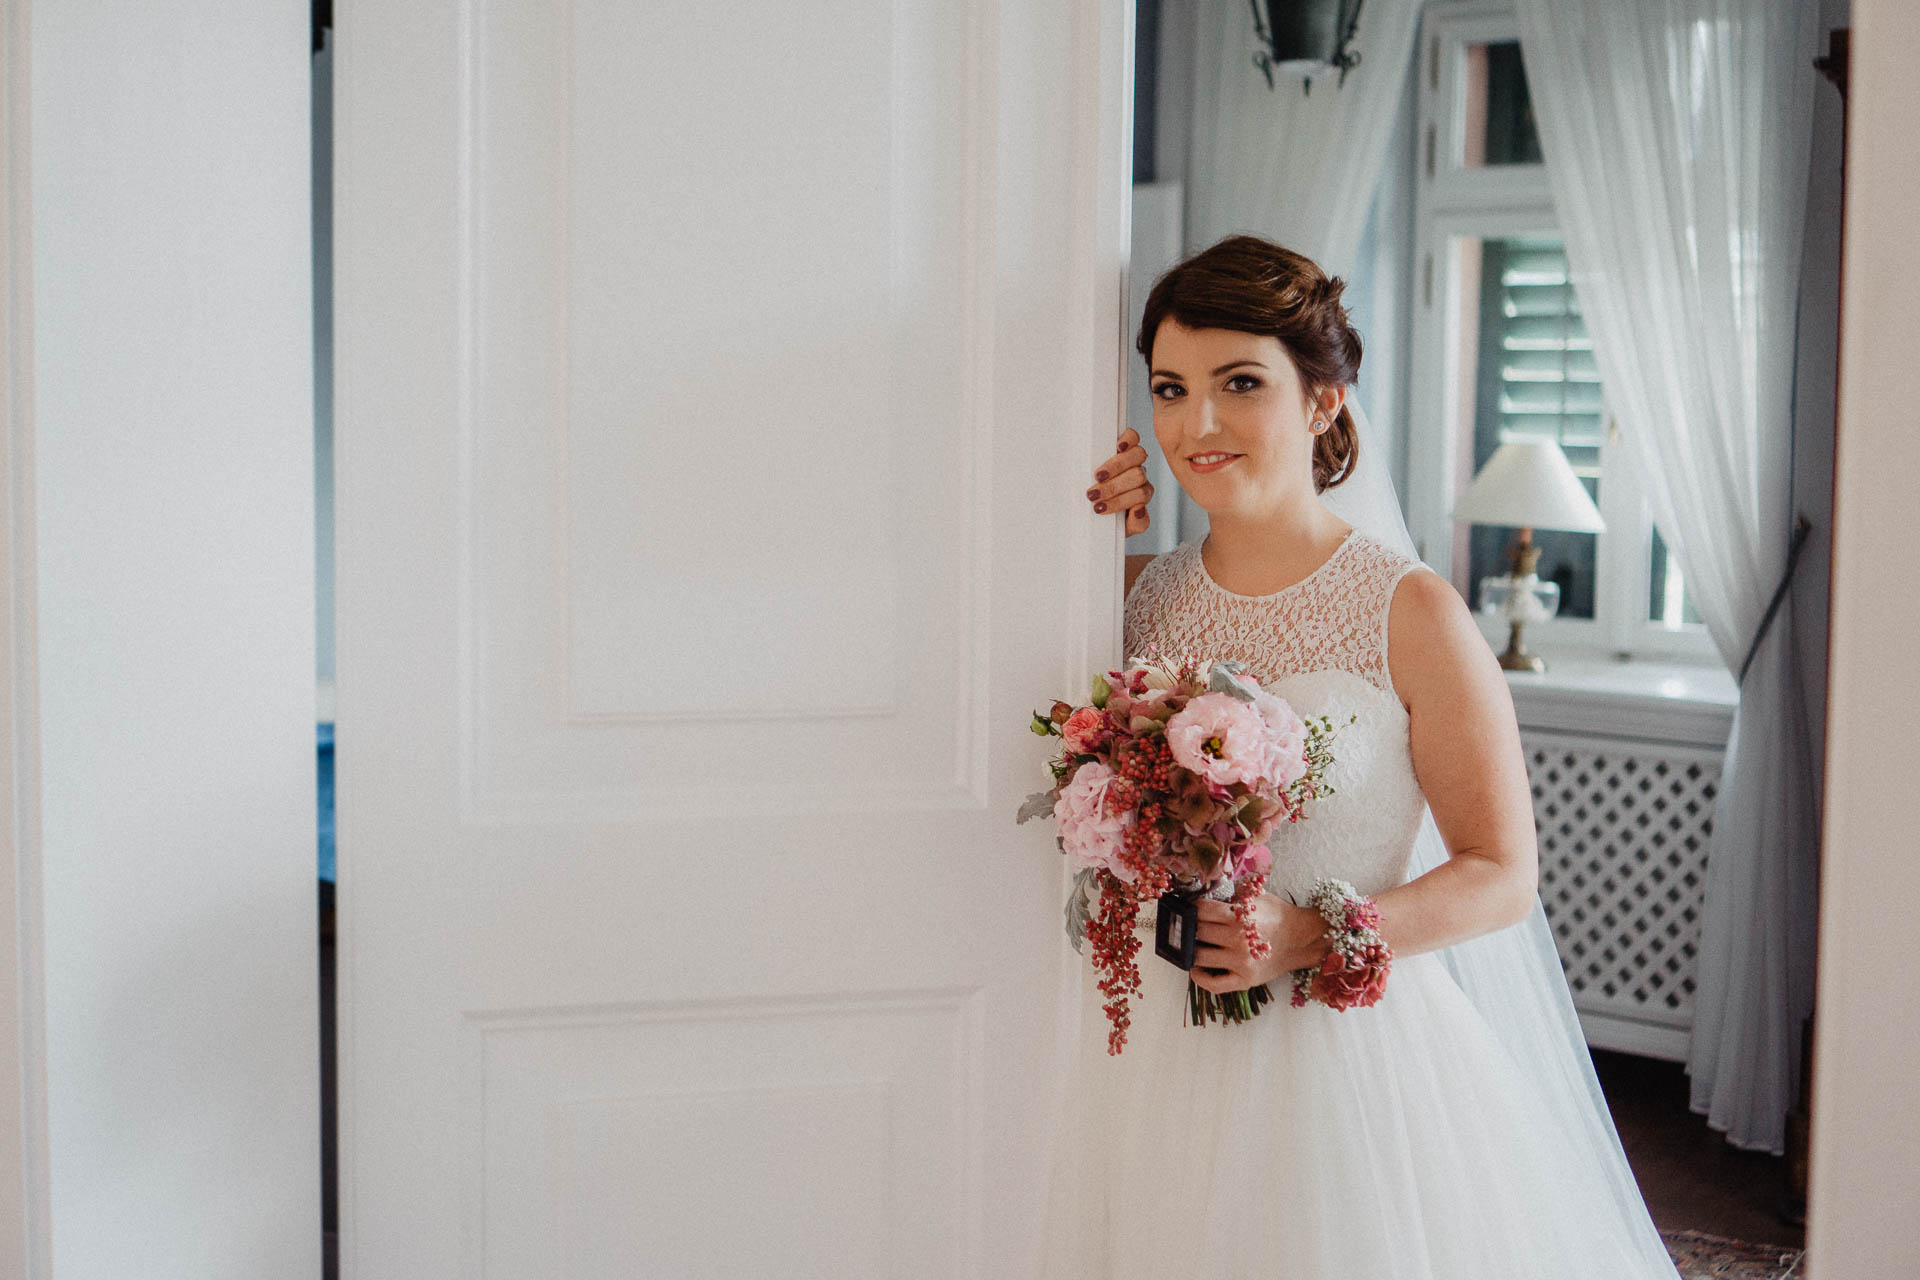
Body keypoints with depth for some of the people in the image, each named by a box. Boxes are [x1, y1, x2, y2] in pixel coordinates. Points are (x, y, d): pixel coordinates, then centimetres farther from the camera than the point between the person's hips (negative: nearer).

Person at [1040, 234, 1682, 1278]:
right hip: (1158, 1051, 4)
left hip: (1348, 1049, -4)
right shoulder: (1142, 594, 2)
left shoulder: (1412, 614, -10)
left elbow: (1503, 875, -6)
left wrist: (1308, 938, -21)